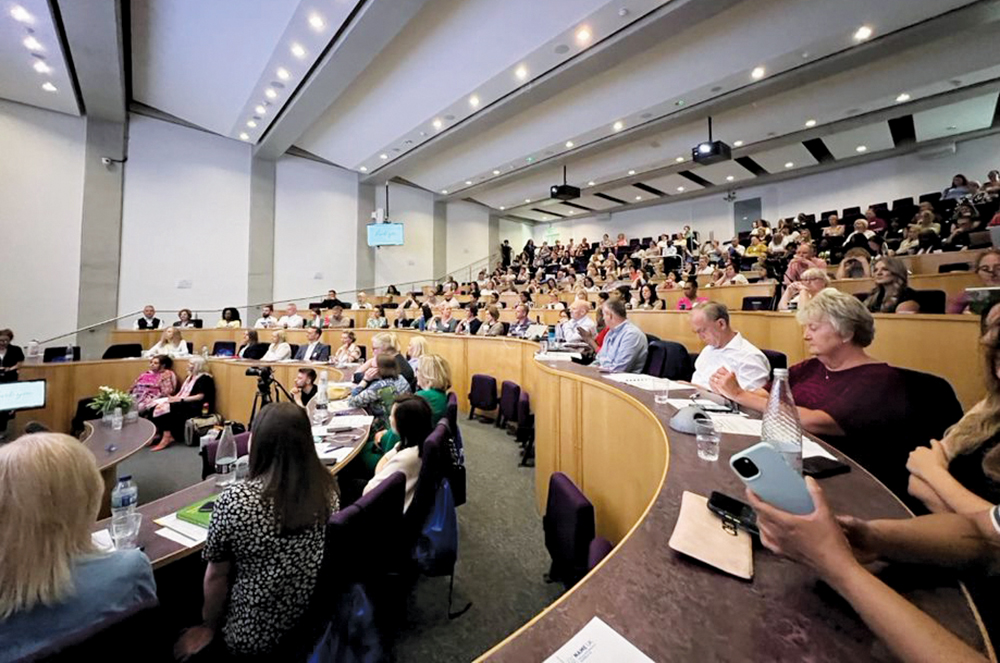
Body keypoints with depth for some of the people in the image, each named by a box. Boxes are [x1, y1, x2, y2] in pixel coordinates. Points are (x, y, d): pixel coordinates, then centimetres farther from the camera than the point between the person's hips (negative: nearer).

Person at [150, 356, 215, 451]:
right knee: (157, 405, -10)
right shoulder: (190, 376, 20)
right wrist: (175, 398, -2)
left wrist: (181, 399, -16)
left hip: (195, 406, -9)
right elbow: (182, 392, 18)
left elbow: (201, 396, -16)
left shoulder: (204, 378, -7)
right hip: (183, 403, 9)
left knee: (167, 408, -25)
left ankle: (167, 438, -20)